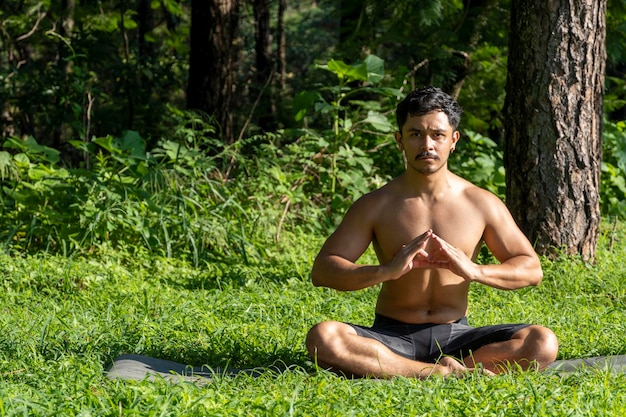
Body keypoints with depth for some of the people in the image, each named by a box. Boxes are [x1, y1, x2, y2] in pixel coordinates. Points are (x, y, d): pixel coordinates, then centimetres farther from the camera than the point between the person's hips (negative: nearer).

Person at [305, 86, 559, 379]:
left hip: (454, 335, 1)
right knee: (321, 337, -33)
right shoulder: (376, 206, -1)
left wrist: (475, 271, -17)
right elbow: (322, 271, -6)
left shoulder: (481, 204, 3)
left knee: (543, 343, -25)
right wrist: (387, 271, -25)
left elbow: (531, 270, 4)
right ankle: (450, 372, -31)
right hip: (392, 337, -1)